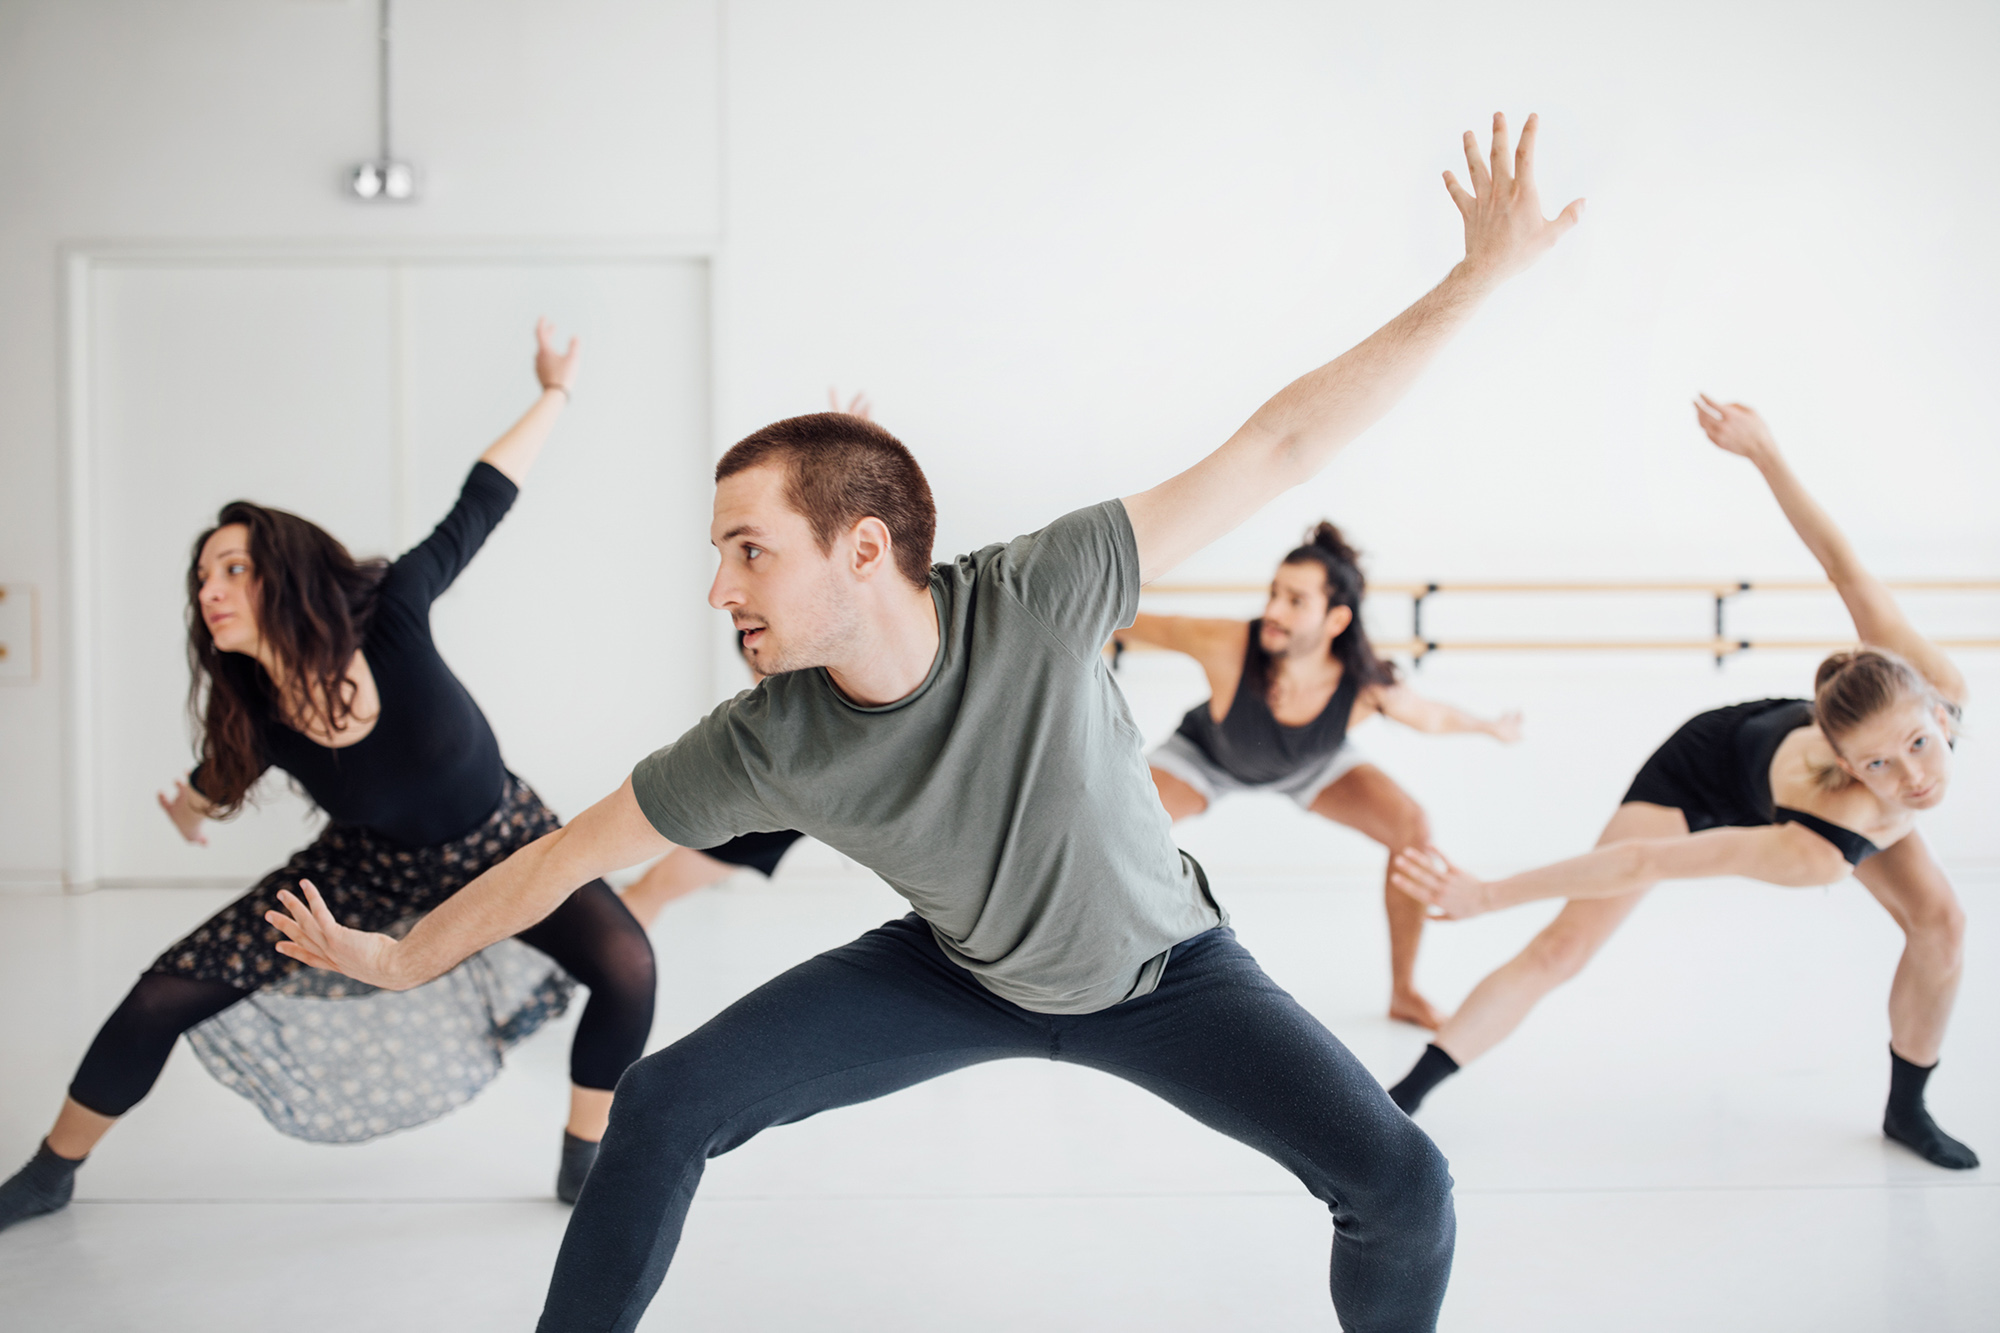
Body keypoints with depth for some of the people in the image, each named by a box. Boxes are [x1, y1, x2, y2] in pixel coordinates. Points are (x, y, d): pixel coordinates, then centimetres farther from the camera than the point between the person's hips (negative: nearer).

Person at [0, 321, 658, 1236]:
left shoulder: (390, 619, -30)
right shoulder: (252, 721, -21)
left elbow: (478, 507, -19)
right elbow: (212, 782, 5)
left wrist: (555, 393, -12)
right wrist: (191, 805, 27)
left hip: (502, 843, -2)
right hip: (371, 865, 2)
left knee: (627, 968, -27)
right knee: (164, 996, -5)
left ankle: (585, 1165, -4)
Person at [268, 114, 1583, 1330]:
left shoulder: (1038, 597, -35)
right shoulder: (761, 748, -27)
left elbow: (1275, 450, -34)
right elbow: (561, 857, -13)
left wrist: (1482, 272, -34)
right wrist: (398, 958, -1)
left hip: (1160, 965, -1)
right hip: (958, 973, 2)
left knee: (1401, 1183, -14)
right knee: (664, 1104, -10)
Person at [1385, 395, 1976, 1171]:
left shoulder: (1936, 689, -38)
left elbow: (1845, 567, -35)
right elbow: (1649, 860, -45)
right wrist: (1489, 896, -45)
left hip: (1777, 738, 5)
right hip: (1703, 775, -5)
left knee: (1939, 921, -8)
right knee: (1563, 948, -12)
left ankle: (1907, 1108, 17)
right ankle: (1403, 1099, 0)